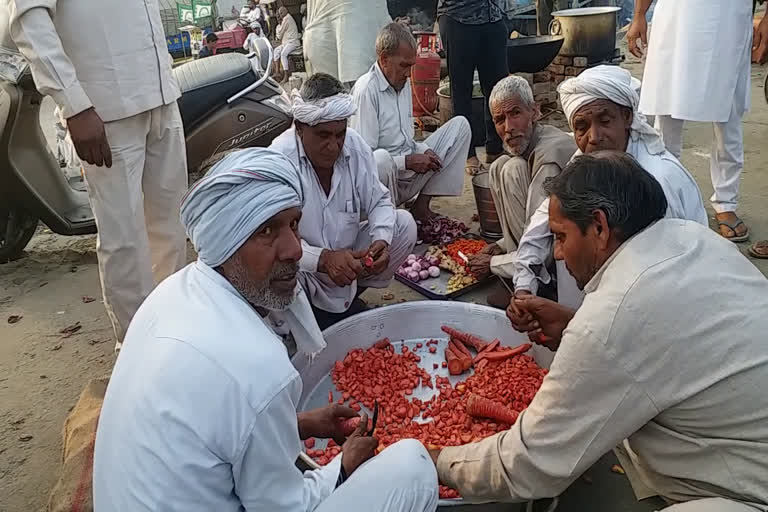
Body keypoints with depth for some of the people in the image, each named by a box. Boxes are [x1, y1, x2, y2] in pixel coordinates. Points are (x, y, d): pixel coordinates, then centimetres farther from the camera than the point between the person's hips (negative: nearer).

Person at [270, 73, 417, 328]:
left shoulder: (355, 145, -10)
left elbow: (379, 201, -2)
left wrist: (381, 240, -23)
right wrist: (323, 259, -40)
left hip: (348, 255, 5)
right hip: (304, 267, -5)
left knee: (404, 224, -10)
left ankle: (350, 293, 4)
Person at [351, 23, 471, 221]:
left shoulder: (404, 83, 12)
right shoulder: (366, 91, -16)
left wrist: (424, 151, 0)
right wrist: (408, 161, -20)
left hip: (410, 169, 9)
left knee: (460, 125, 5)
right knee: (381, 159, -43)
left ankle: (421, 205, -4)